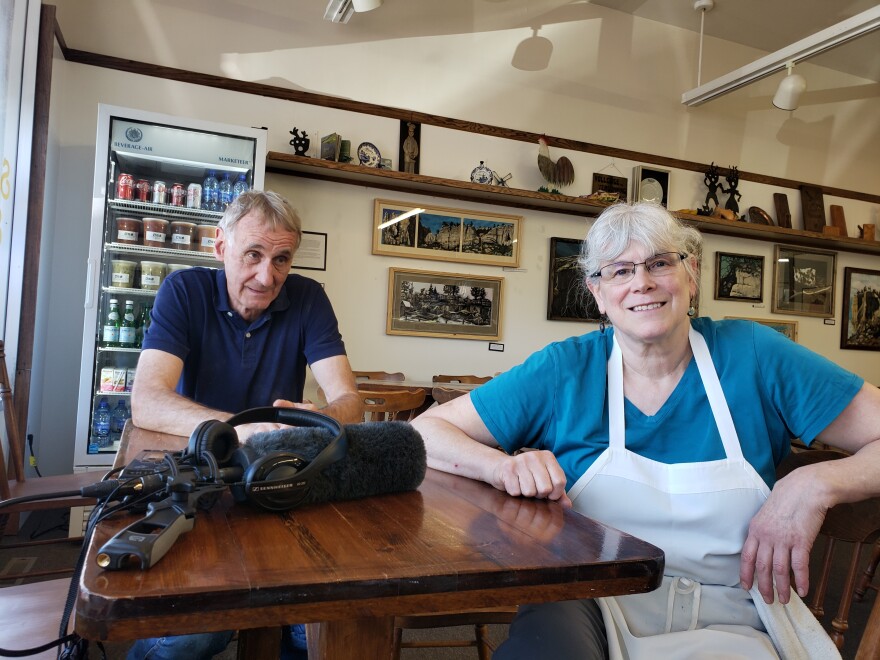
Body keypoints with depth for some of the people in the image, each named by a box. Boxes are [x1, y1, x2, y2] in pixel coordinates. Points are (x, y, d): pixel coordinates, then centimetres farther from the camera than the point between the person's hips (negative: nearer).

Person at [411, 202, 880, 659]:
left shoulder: (752, 356, -2)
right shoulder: (565, 370, -3)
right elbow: (424, 432, -2)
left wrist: (815, 485, -16)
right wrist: (503, 465, -21)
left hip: (727, 621, 2)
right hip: (588, 605, -2)